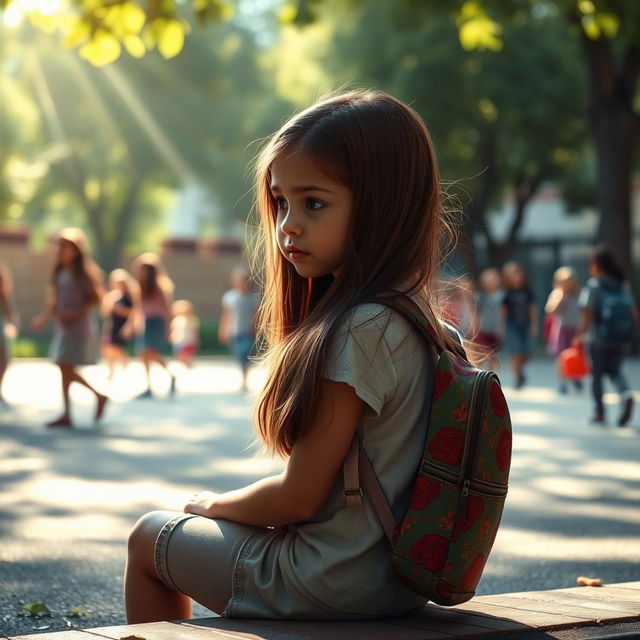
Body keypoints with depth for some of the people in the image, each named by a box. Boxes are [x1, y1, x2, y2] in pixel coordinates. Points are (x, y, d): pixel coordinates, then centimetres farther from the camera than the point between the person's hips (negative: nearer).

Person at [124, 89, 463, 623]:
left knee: (149, 537, 14)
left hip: (333, 585, -9)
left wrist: (213, 505, -2)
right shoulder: (416, 319, 3)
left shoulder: (361, 330, -25)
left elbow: (300, 496, -21)